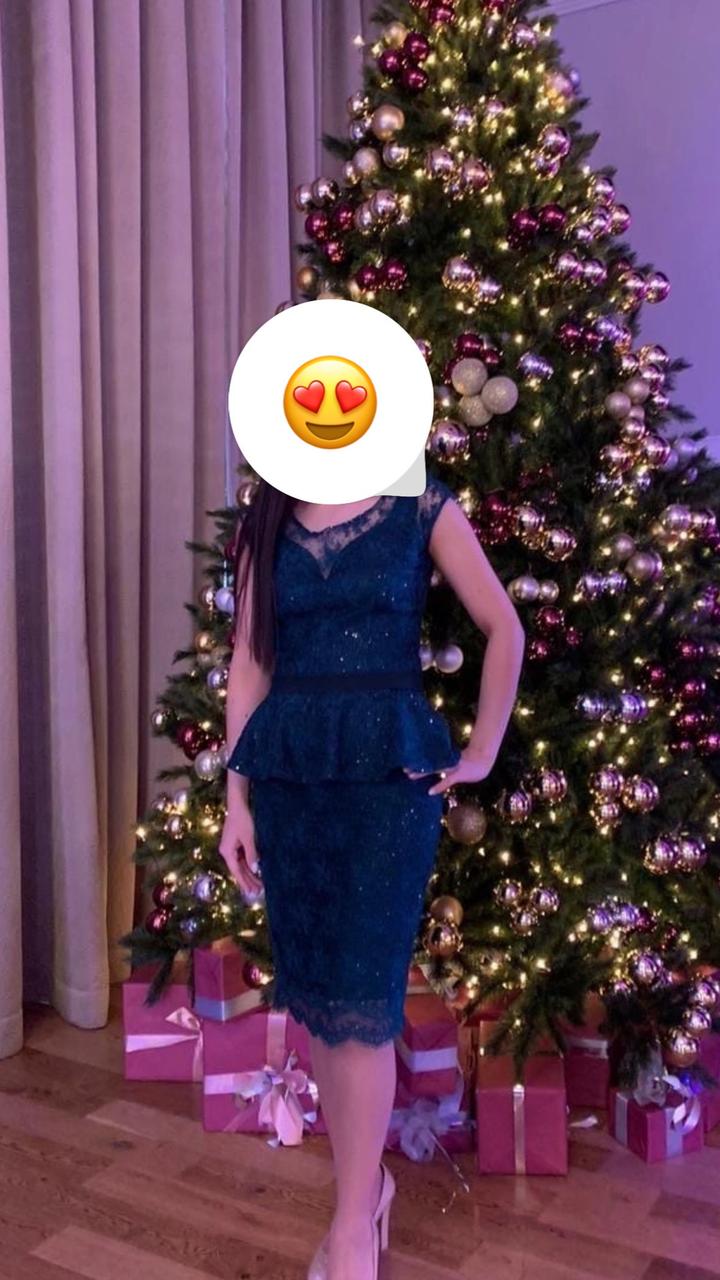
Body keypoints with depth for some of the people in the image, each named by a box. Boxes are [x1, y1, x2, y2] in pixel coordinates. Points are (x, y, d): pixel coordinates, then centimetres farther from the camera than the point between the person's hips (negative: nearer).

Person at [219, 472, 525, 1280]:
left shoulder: (422, 506, 0)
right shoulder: (266, 522, 8)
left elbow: (504, 628, 4)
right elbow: (249, 661, 6)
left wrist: (482, 751, 3)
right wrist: (237, 794, 3)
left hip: (392, 765, -3)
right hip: (288, 768, 4)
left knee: (361, 995, -3)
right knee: (313, 992, 9)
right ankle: (367, 1179, 30)